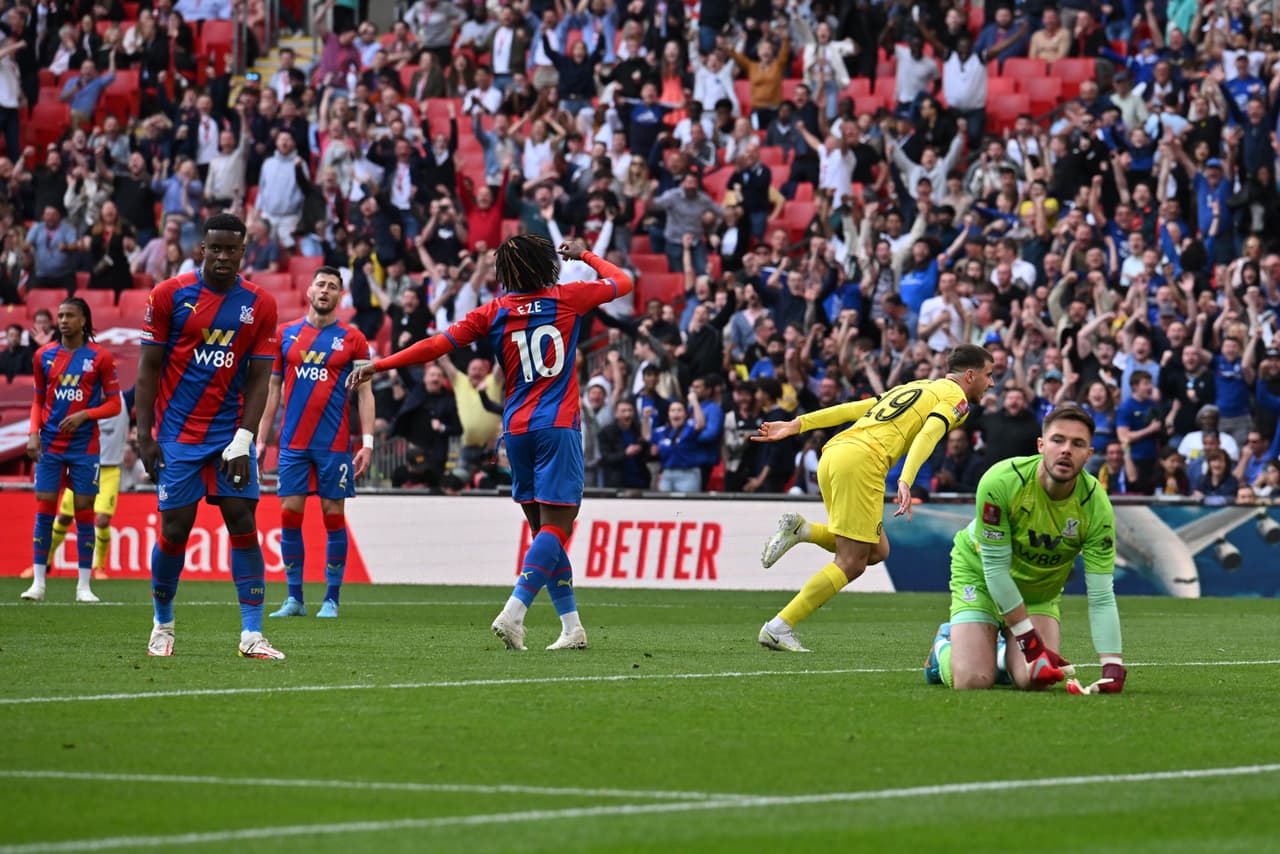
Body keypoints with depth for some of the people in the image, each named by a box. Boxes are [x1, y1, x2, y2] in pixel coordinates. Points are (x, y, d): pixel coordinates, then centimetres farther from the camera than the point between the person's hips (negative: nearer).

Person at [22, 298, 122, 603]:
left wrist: (84, 415, -15)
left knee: (84, 511, -1)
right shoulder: (44, 355, 7)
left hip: (84, 445, -2)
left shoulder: (100, 357, -2)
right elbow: (38, 400, 14)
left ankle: (84, 586, 5)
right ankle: (38, 583, 2)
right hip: (50, 445, 2)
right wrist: (33, 432, -1)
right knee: (44, 510, -2)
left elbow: (114, 403, 0)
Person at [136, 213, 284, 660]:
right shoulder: (169, 295, -3)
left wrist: (244, 441, -10)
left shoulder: (259, 304, 1)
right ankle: (162, 625, 18)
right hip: (177, 434, -1)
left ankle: (252, 634, -6)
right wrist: (144, 436, -6)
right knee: (174, 530, -2)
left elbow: (258, 379, 1)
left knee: (243, 525, -6)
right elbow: (148, 368, 0)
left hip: (231, 434, 1)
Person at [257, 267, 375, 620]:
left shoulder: (352, 339, 3)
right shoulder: (286, 335, 9)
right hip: (293, 442, 2)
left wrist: (367, 442, -7)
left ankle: (331, 600, 5)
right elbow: (273, 389, 13)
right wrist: (261, 439, 8)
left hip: (334, 443, -2)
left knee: (333, 515, -1)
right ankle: (294, 598, 5)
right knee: (289, 514, -2)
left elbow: (365, 393, 2)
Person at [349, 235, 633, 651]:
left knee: (543, 527, 11)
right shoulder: (568, 298, 2)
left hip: (516, 429, 3)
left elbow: (438, 344, -2)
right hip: (558, 427, -3)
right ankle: (513, 612, -26)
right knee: (555, 526, -8)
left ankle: (572, 625, 10)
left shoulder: (494, 312, 4)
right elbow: (621, 281, 17)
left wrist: (379, 365, 4)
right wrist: (584, 254, 32)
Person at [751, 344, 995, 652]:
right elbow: (928, 434, -13)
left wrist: (797, 425, 19)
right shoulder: (956, 398, 6)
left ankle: (801, 529, 1)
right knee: (851, 564, -4)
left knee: (877, 551, 16)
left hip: (832, 453, 8)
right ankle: (778, 629, -9)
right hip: (863, 460, -8)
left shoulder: (913, 387, 30)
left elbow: (853, 408, 24)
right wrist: (905, 482, -26)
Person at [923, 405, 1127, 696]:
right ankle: (945, 645, 19)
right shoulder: (1000, 481, -33)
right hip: (979, 575, -3)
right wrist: (1031, 642, -27)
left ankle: (1006, 654, 20)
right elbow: (995, 568, -26)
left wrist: (1113, 669, -33)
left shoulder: (1096, 506, -25)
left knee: (1035, 679, -18)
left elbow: (1101, 598, -24)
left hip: (1041, 591, 3)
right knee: (973, 681, -18)